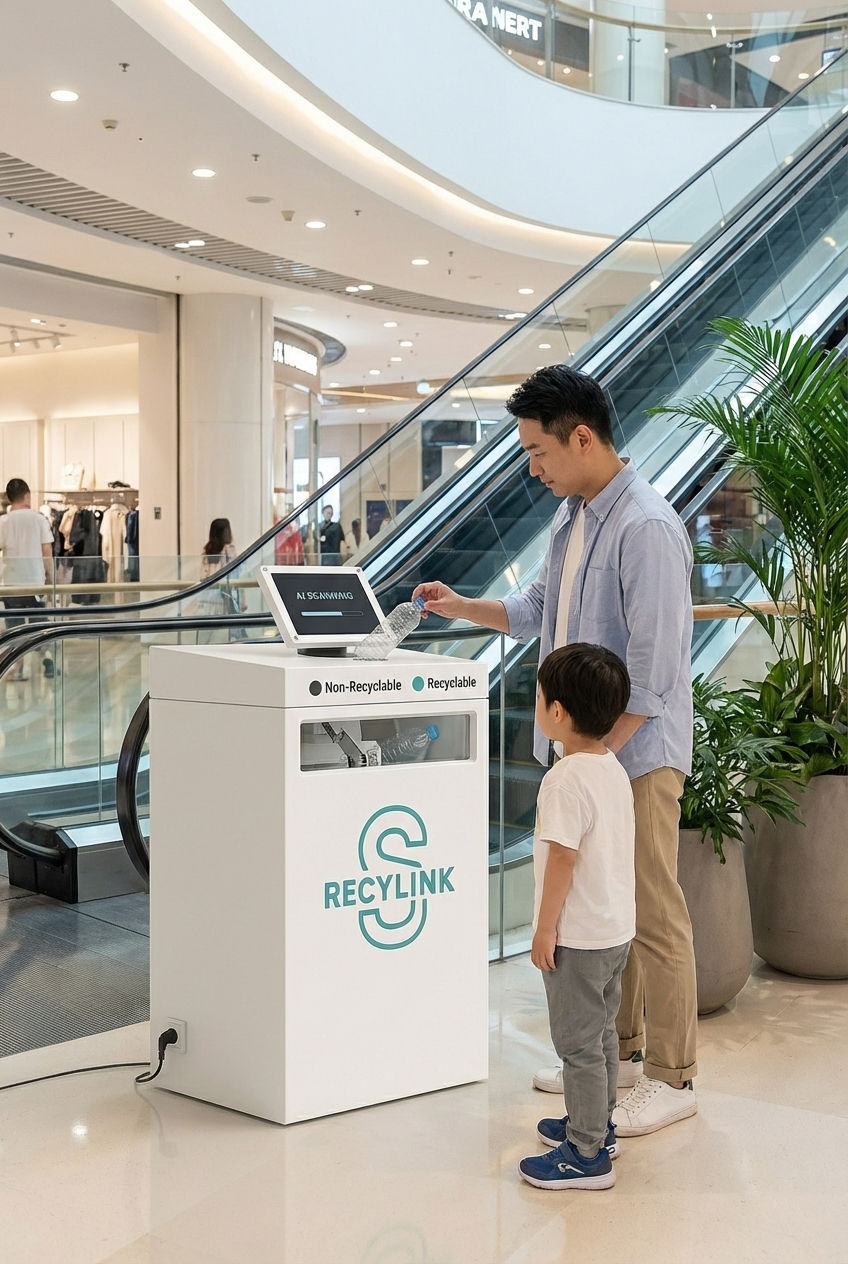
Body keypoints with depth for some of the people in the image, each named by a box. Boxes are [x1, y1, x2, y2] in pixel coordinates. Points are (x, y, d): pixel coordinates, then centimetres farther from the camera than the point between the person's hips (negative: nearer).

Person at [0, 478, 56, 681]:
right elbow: (47, 551, -3)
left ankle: (17, 669, 3)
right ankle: (47, 660, 2)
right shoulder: (38, 518, -3)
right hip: (36, 578, 1)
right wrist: (50, 576, 6)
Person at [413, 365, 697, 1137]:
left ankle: (673, 1078, 12)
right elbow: (541, 611, 23)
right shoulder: (572, 518, 10)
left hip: (636, 753, -9)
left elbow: (655, 667, -22)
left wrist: (598, 751, -20)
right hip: (582, 748, 9)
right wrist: (464, 608, 15)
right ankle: (619, 1051, 31)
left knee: (652, 915, 0)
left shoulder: (646, 528, -19)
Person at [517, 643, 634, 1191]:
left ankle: (587, 1156, 8)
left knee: (579, 1043, 0)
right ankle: (597, 1125, 36)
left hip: (578, 936, -9)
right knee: (601, 1032, 21)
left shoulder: (565, 779, -23)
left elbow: (562, 859, -23)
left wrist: (544, 929, -15)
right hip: (618, 928, 9)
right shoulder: (615, 770, 4)